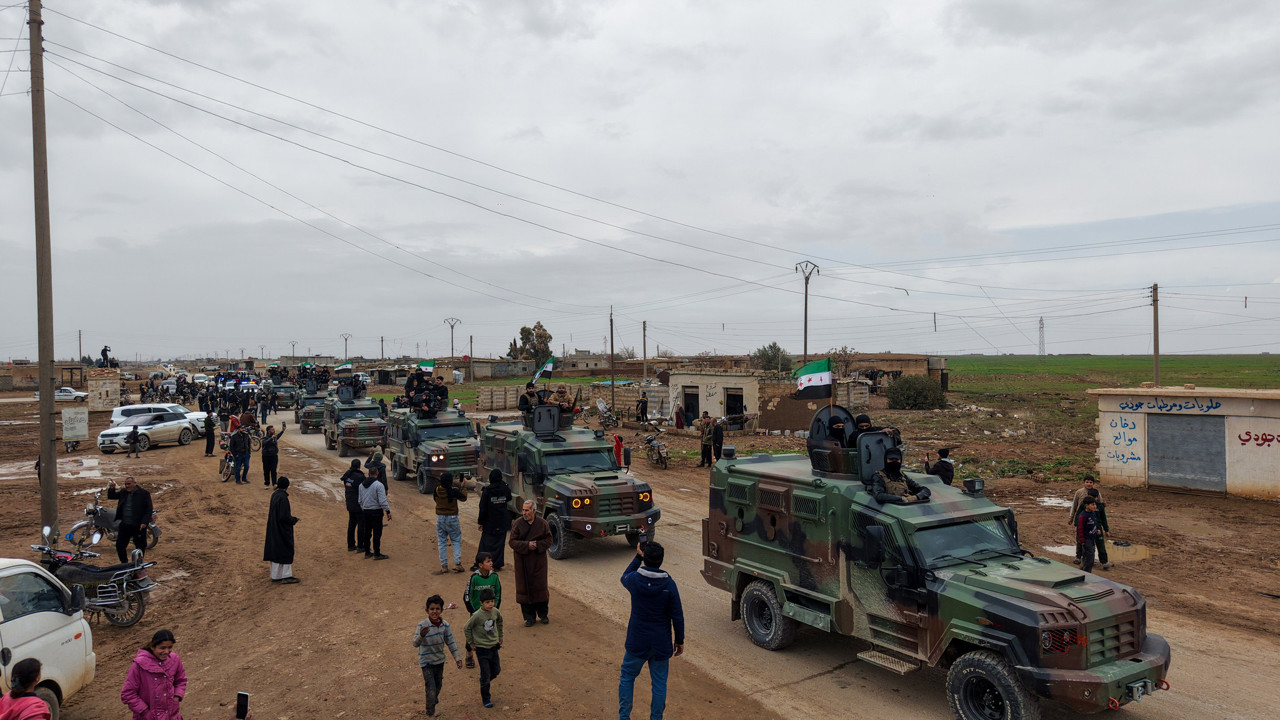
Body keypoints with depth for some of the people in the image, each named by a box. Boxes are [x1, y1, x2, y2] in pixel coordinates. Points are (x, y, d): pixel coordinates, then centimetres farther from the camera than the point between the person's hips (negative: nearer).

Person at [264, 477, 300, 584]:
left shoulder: (274, 495, 5)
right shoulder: (283, 497, -22)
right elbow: (284, 516, -24)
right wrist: (293, 520, -7)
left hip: (274, 528, 9)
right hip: (282, 529, -9)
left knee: (275, 550, 13)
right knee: (285, 551, -1)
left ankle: (275, 576, 20)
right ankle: (286, 576, 3)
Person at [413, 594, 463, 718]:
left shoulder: (445, 625, -7)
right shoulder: (422, 625, -21)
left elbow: (451, 643, 2)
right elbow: (415, 644, -29)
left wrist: (457, 658, -1)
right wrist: (421, 636, -50)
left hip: (440, 660, 5)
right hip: (426, 662, -5)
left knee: (438, 685, 21)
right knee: (431, 689, -10)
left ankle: (434, 701, 48)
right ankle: (430, 714, 6)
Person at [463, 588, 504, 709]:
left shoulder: (495, 612, -7)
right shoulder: (477, 616, -22)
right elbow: (467, 629, -10)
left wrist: (500, 637, 18)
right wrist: (471, 643, -4)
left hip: (494, 647, 5)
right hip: (482, 649, -5)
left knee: (496, 670, 16)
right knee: (485, 675, 2)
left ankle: (484, 682, 45)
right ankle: (485, 699, 20)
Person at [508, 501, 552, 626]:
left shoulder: (542, 523, -2)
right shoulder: (518, 524, -3)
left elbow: (548, 540, 0)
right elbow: (512, 541, -6)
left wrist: (537, 545, -17)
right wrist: (527, 545, -19)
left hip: (539, 561, 0)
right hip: (522, 562, 0)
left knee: (540, 587, 5)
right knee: (525, 587, 3)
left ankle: (542, 615, 20)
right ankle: (529, 617, 13)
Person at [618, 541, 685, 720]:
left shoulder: (634, 579, -14)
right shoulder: (668, 584, -14)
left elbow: (624, 577, 14)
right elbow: (677, 616, -8)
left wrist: (638, 556, 13)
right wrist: (679, 640, 4)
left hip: (637, 642, 0)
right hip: (661, 644, 0)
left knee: (627, 678, 18)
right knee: (659, 683, 14)